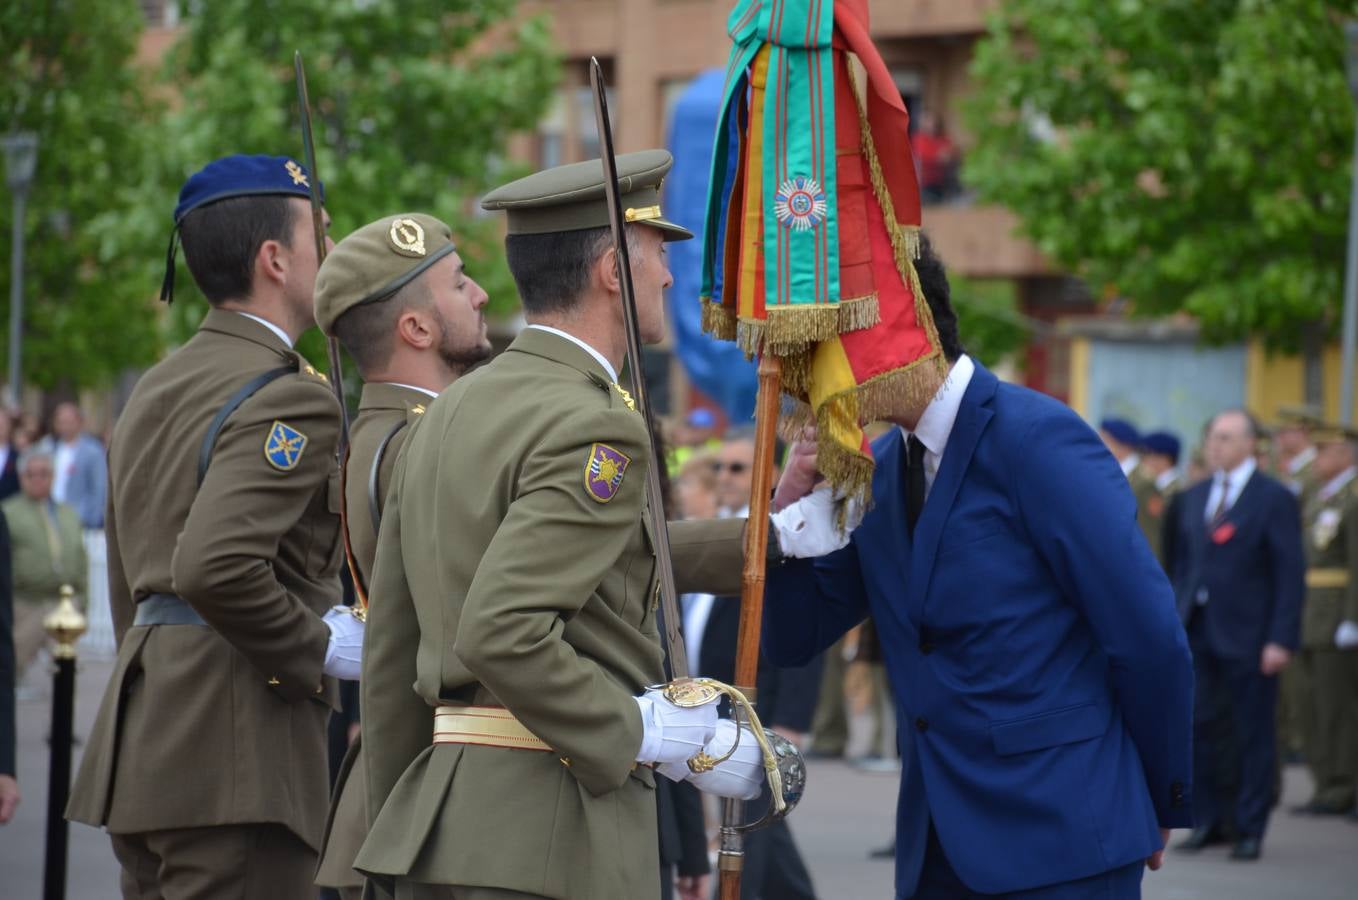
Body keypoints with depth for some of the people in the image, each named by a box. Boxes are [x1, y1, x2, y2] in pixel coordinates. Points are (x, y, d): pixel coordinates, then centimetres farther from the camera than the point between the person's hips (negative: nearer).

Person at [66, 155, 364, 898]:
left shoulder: (156, 390, 17)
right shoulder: (287, 397, -13)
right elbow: (215, 567, -26)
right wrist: (318, 647, -12)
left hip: (147, 723, 9)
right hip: (237, 752, -9)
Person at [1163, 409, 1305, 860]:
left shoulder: (1275, 499, -4)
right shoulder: (1195, 497, 13)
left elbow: (1290, 574, -7)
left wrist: (1281, 639, -13)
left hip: (1247, 636, -5)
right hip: (1198, 632, 5)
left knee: (1253, 734, 1)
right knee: (1197, 725, 3)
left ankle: (1250, 829, 8)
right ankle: (1209, 819, 15)